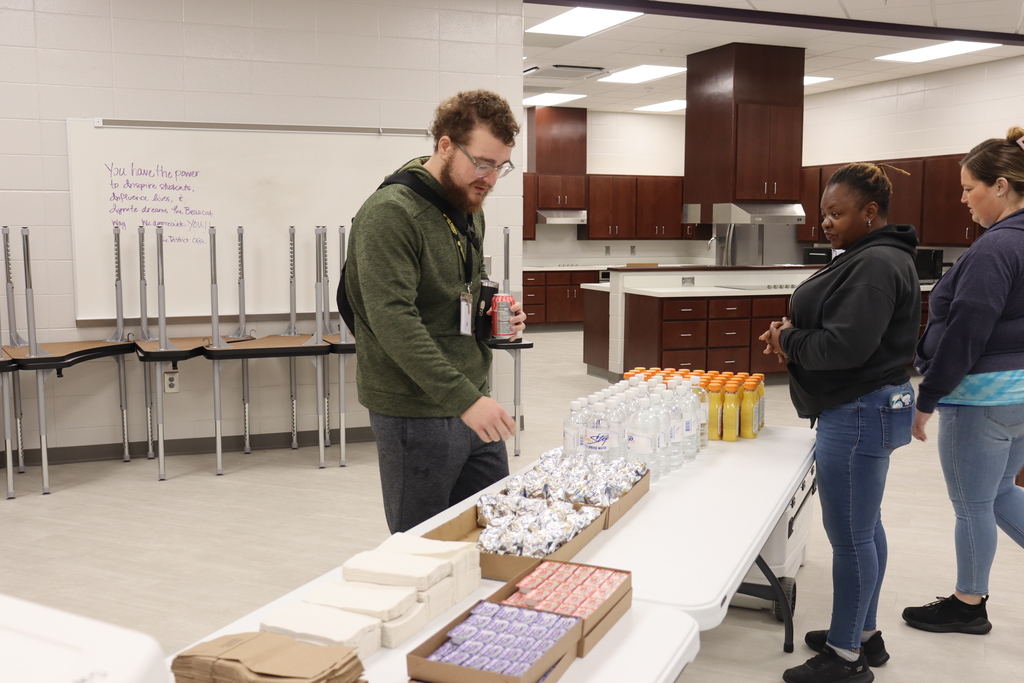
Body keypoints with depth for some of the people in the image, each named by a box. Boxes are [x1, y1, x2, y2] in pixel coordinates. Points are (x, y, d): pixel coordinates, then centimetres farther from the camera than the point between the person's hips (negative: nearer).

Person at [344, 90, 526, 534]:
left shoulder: (470, 211, 12)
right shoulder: (389, 213, -17)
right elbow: (393, 321, -26)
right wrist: (463, 398, -30)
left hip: (473, 404, 8)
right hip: (416, 414, -8)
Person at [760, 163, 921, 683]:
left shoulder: (877, 265, -20)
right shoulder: (868, 257, 13)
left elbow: (844, 346, -27)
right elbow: (840, 327, 20)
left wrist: (787, 339, -10)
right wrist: (793, 333, 2)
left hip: (858, 415, -11)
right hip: (866, 409, 11)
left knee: (850, 536, -1)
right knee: (864, 528, 19)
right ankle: (863, 634, 34)